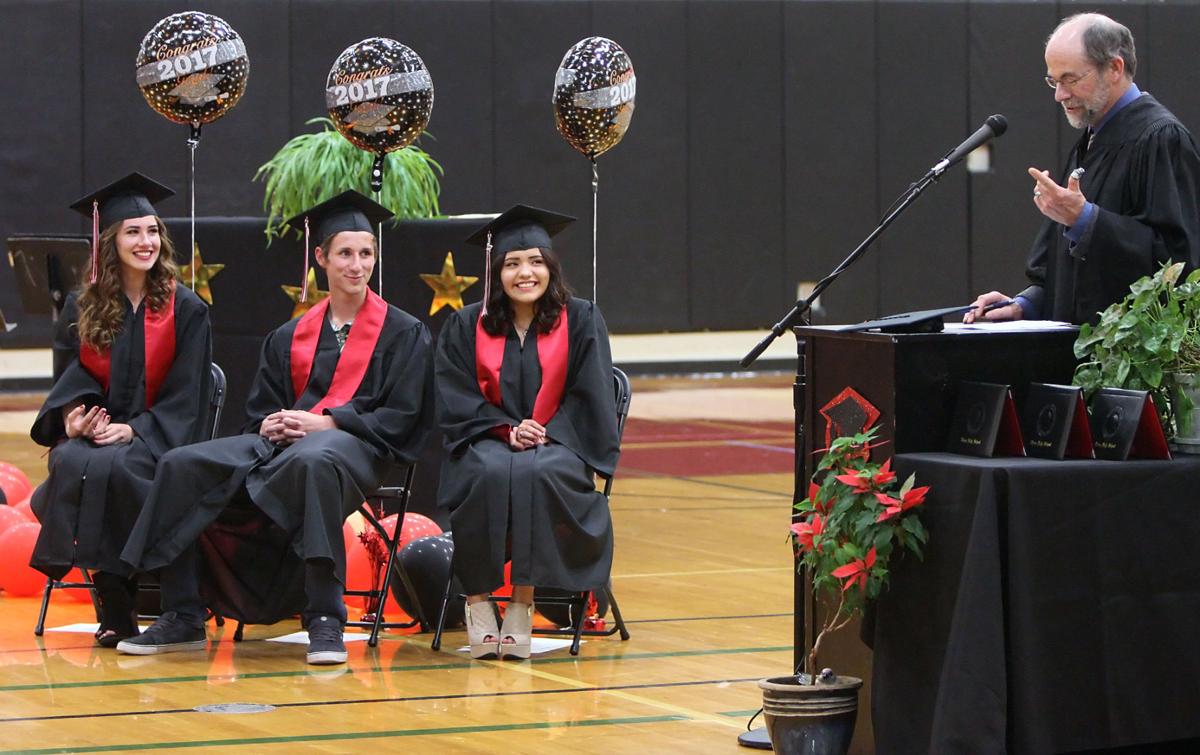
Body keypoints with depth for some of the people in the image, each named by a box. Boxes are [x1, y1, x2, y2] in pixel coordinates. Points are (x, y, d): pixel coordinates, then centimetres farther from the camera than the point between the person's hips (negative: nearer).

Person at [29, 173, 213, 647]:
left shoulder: (186, 310, 4)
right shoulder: (80, 310, 12)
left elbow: (184, 398, -1)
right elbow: (68, 379, 9)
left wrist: (132, 430, -16)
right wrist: (72, 416, -15)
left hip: (155, 440, -2)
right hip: (91, 433, 2)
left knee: (109, 467, -36)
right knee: (70, 462, -34)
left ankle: (117, 602, -26)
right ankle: (115, 607, -31)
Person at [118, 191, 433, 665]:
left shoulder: (403, 333, 8)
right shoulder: (290, 337, 20)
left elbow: (400, 417, -2)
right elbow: (259, 411, 19)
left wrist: (325, 422, -13)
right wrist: (270, 426, -6)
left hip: (354, 445, -5)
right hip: (281, 443, 5)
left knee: (313, 460, -43)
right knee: (183, 465, -19)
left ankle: (325, 620, -40)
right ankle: (183, 619, -16)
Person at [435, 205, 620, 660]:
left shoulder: (581, 321, 5)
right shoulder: (466, 327, 8)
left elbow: (589, 397, 1)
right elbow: (457, 401, 1)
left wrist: (544, 433, -14)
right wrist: (506, 430, -15)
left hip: (557, 445, -1)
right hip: (487, 443, 1)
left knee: (535, 473, -37)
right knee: (490, 473, -36)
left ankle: (523, 601, -32)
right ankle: (478, 600, -28)